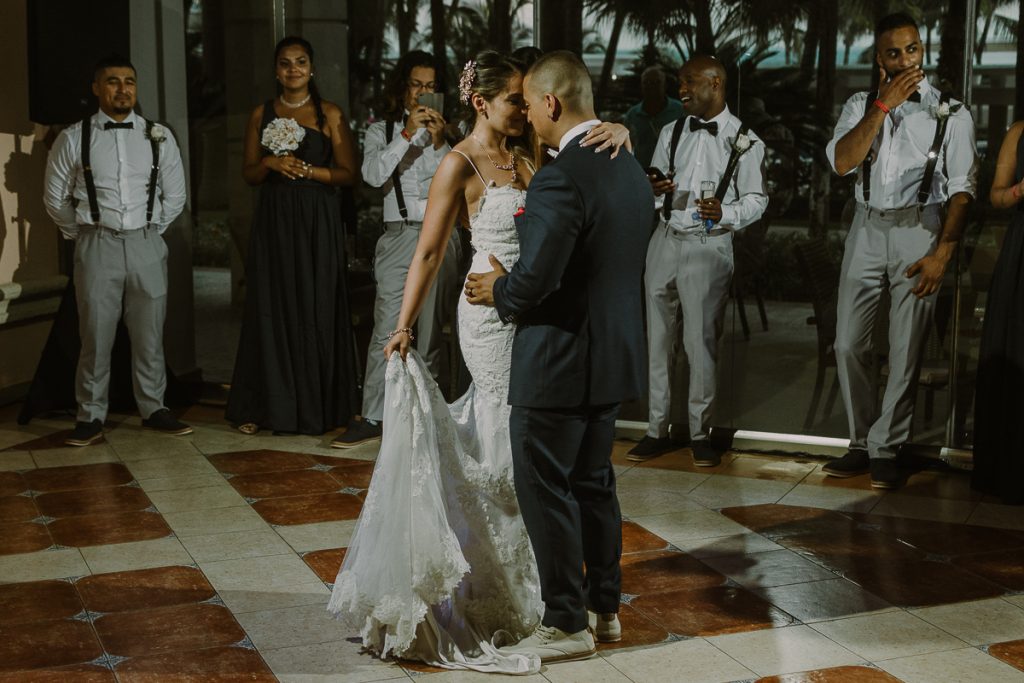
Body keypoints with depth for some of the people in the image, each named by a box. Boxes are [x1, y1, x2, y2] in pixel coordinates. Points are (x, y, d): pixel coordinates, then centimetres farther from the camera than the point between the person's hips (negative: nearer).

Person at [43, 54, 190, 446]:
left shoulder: (159, 137, 5)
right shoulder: (73, 139, 0)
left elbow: (175, 195, 13)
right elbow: (55, 198, 8)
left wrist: (150, 230, 12)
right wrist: (82, 234, 9)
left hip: (147, 245, 2)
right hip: (97, 247, -1)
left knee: (150, 335, 6)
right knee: (96, 336, 1)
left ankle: (153, 409, 18)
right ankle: (90, 417, 10)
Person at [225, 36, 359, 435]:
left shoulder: (330, 114, 2)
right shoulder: (262, 114, 11)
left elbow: (349, 173, 0)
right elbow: (249, 174, 11)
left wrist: (308, 169, -14)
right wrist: (271, 163, -10)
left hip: (317, 222, -2)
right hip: (273, 220, 2)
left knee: (315, 309, -1)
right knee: (271, 309, 2)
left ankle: (314, 406, 9)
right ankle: (267, 406, 9)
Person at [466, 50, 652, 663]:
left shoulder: (561, 179, -22)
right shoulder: (631, 169, 8)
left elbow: (536, 279, -25)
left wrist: (498, 291, -3)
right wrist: (515, 283, 15)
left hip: (560, 360, -9)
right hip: (614, 355, 9)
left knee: (546, 490, 3)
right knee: (594, 483, 19)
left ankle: (566, 625, 13)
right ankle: (604, 606, 30)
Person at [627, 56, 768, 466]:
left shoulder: (743, 141, -3)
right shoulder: (671, 133, 11)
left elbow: (757, 199, -2)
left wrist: (725, 213, -21)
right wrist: (653, 189, -9)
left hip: (708, 246, -5)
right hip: (665, 242, 5)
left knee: (701, 342, -1)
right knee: (657, 339, 6)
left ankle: (700, 434, 13)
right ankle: (657, 430, 15)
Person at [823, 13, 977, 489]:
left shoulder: (951, 114, 3)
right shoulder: (860, 106, 10)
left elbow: (961, 189, -3)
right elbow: (841, 162, -7)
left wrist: (942, 253, -13)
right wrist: (883, 104, -12)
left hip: (920, 230, -3)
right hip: (867, 230, 3)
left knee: (906, 350, -3)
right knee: (849, 345, 3)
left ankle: (885, 450, 7)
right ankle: (861, 444, 15)